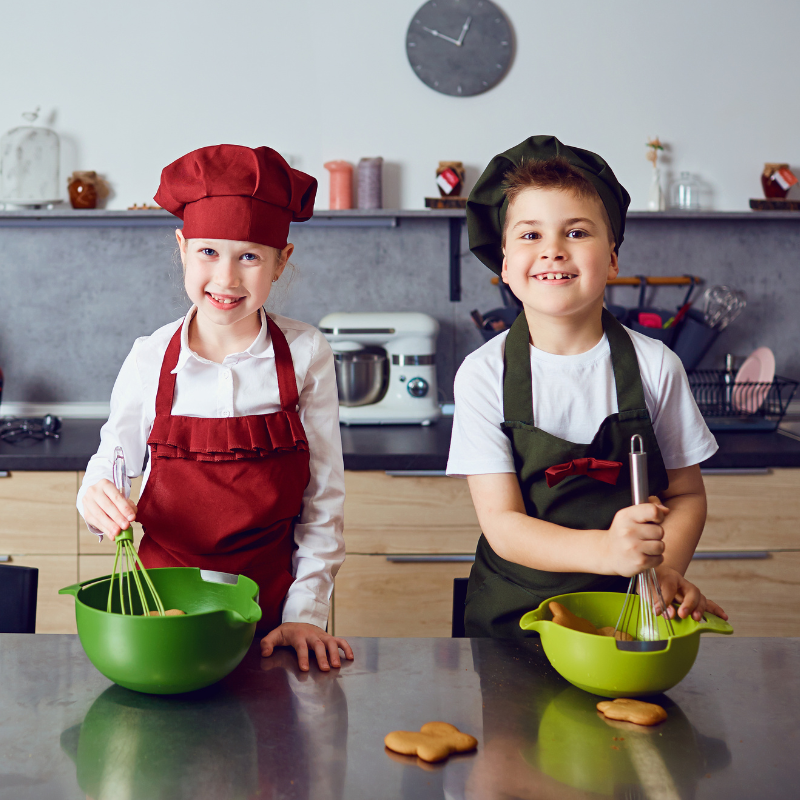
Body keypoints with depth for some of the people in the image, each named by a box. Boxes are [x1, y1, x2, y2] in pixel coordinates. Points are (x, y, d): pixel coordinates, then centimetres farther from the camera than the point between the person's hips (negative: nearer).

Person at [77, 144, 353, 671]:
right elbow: (109, 470, 7)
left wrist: (305, 613, -8)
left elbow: (323, 500, -3)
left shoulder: (306, 355, -6)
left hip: (270, 606, -1)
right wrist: (97, 501, -16)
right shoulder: (150, 361, -5)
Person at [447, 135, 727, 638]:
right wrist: (605, 550, -27)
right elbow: (502, 524, -10)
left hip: (630, 615, 1)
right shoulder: (485, 374, -5)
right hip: (512, 620, -1)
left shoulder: (656, 366, -1)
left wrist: (667, 569, -13)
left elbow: (687, 494, 9)